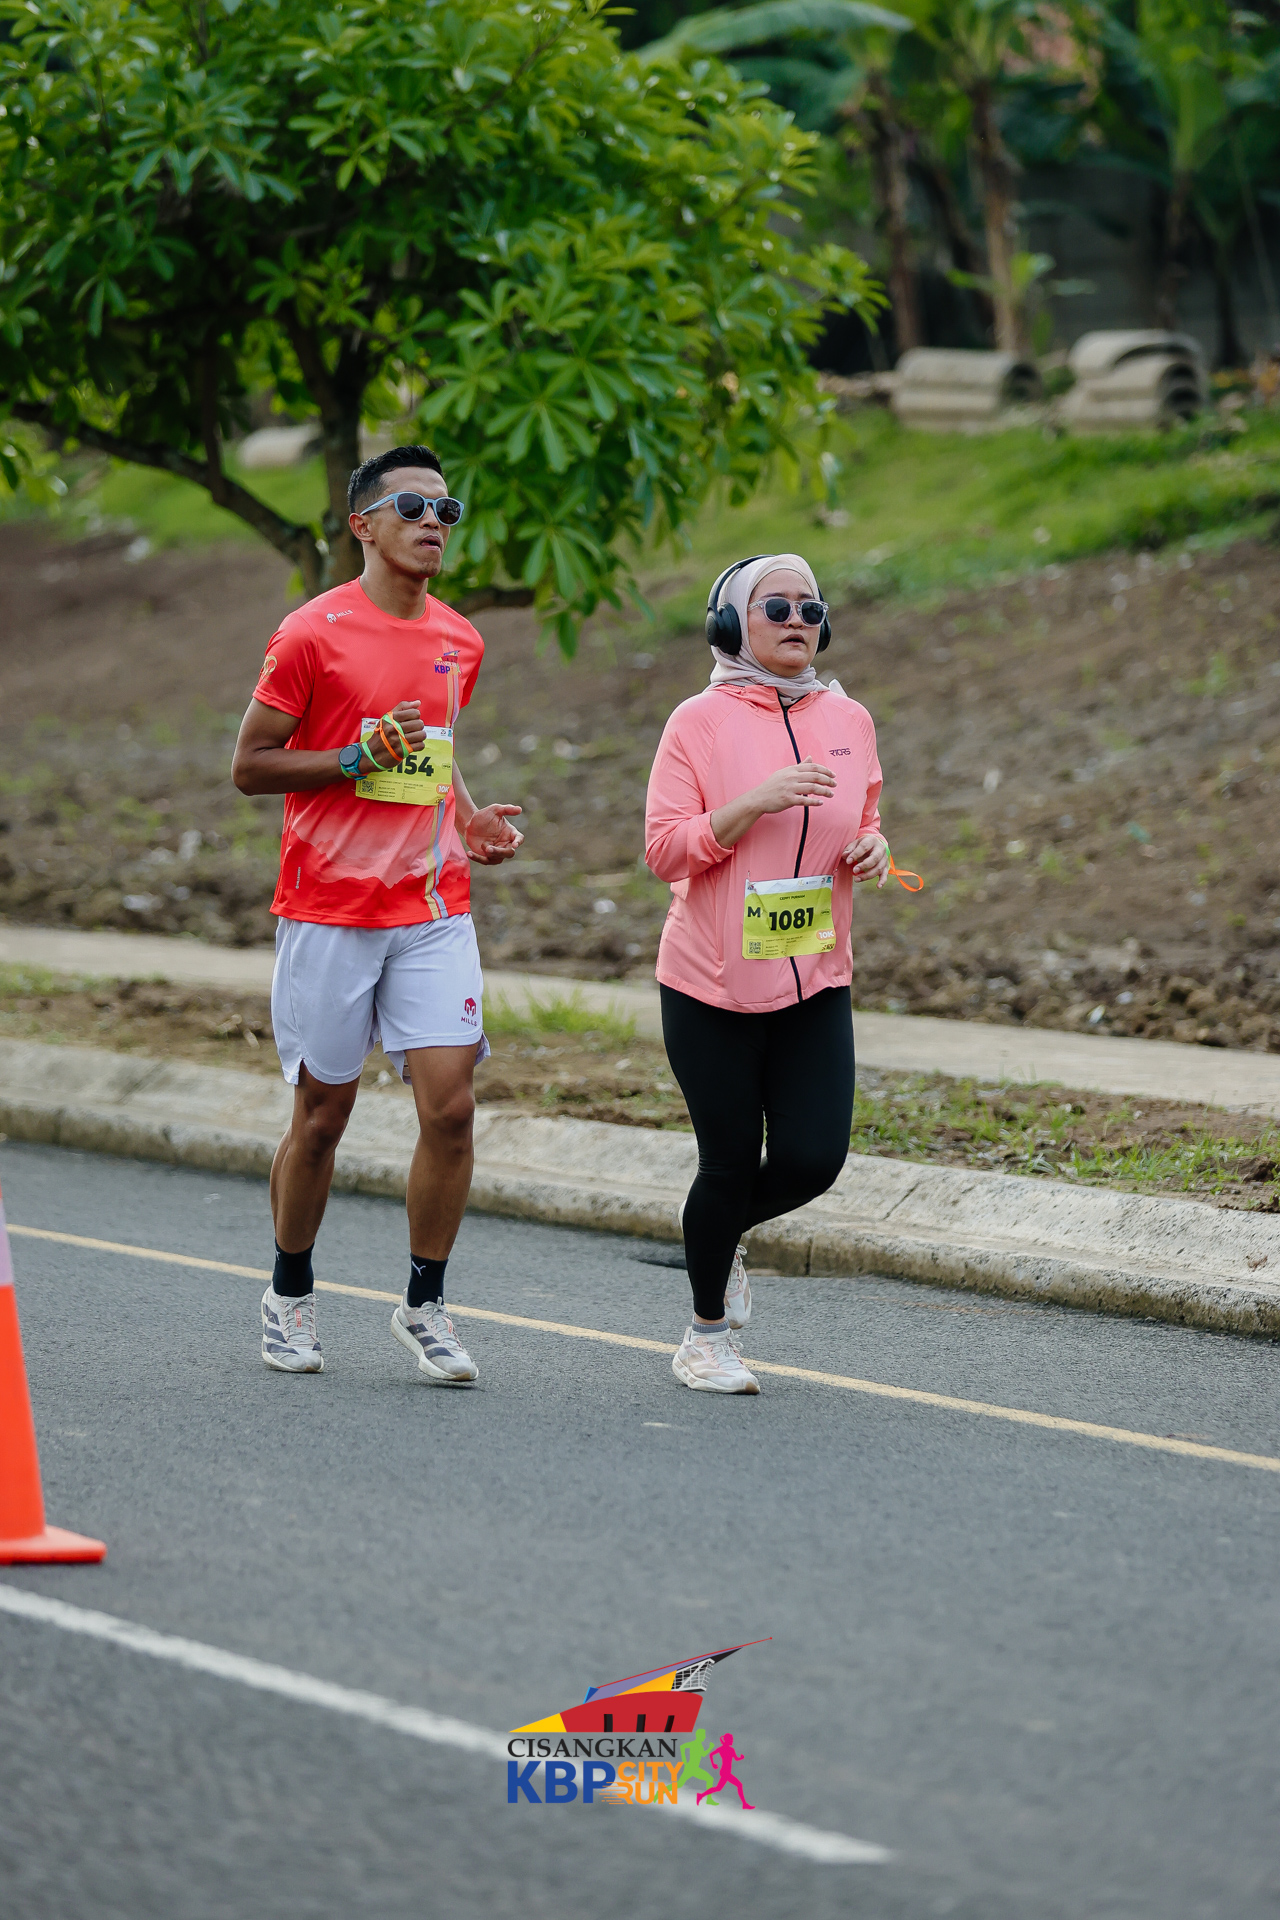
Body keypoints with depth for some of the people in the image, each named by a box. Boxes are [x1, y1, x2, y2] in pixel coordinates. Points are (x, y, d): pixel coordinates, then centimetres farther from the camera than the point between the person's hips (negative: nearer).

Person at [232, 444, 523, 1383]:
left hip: (434, 913, 4)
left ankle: (425, 1306, 6)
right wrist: (359, 758, -18)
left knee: (451, 1104, -7)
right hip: (329, 911, -4)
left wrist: (472, 818, 7)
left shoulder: (460, 641, 10)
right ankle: (291, 1295, 26)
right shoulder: (313, 634, -8)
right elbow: (250, 765, -5)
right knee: (322, 1115, 5)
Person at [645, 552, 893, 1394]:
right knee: (731, 1161, 1)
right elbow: (665, 848, -11)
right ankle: (708, 1336, 22)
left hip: (816, 984, 4)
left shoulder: (849, 721, 8)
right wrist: (756, 803, -23)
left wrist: (873, 847, -1)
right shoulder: (700, 723, -6)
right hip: (713, 985, -4)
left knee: (813, 1159, -5)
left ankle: (725, 1231, 30)